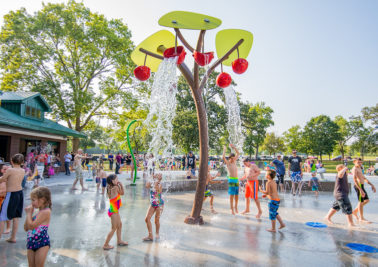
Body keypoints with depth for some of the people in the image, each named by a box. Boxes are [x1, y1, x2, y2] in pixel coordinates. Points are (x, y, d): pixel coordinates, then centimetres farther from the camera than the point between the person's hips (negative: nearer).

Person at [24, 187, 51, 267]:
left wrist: (29, 213, -9)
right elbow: (26, 228, 13)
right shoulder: (39, 212, 10)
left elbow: (31, 226, -23)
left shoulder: (46, 212, -19)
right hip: (31, 242, 9)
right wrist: (29, 213, 3)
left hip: (42, 242, -9)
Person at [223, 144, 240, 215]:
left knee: (236, 195, 10)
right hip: (231, 180, -6)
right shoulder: (227, 163, -4)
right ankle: (232, 209, 1)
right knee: (232, 195, -5)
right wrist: (224, 150, -12)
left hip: (237, 180, 6)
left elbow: (238, 153, 23)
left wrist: (233, 147, 16)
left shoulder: (234, 161, 14)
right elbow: (223, 157, -23)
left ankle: (235, 207, 25)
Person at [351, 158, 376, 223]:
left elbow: (364, 178, 28)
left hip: (361, 186, 10)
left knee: (366, 200, 15)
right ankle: (361, 218, 7)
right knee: (361, 201, -3)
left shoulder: (359, 169, 20)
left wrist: (371, 185, 20)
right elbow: (355, 180, -23)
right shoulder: (355, 169, -13)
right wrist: (360, 190, -29)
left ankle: (355, 211, 22)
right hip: (359, 186, -10)